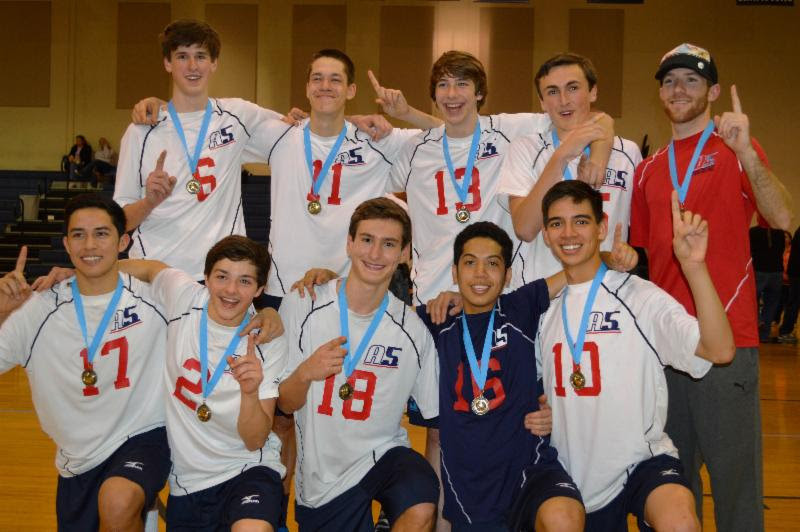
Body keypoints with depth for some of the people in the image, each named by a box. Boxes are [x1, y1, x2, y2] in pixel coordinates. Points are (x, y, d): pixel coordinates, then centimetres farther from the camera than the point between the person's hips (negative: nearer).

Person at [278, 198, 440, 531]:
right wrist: (305, 373, -22)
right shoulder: (300, 307, -5)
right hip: (320, 482, 1)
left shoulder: (413, 331, -4)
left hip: (383, 454, -1)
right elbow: (285, 405, 0)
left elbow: (436, 418, 0)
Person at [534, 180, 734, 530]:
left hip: (642, 460, -5)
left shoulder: (639, 296, -8)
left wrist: (694, 265, -31)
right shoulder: (546, 309, 7)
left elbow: (719, 350, -22)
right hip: (573, 479, 6)